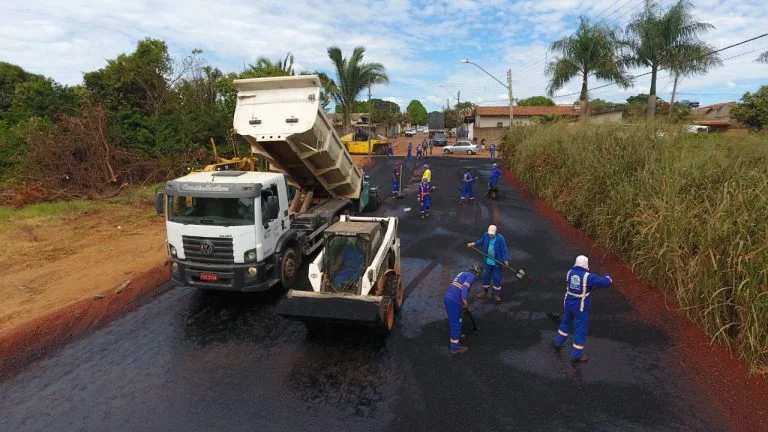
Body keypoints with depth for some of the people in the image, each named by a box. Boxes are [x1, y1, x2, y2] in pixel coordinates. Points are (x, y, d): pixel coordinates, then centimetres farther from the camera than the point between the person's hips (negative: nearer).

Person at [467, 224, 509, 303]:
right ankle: (485, 293, 36)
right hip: (487, 261, 4)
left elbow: (504, 250, -18)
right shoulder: (485, 235, -10)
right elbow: (481, 241, 12)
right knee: (485, 276, 16)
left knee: (497, 278, 9)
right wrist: (474, 243, -2)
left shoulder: (500, 238, -22)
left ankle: (497, 295, 25)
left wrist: (506, 260, -28)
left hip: (497, 263, -4)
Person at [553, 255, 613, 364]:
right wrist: (607, 276, 7)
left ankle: (558, 342, 44)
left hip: (568, 304, 6)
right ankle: (576, 356, 16)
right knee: (580, 330, 7)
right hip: (581, 307, -6)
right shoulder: (588, 276, -21)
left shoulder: (570, 272, -3)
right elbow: (606, 282, -18)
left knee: (566, 322, 29)